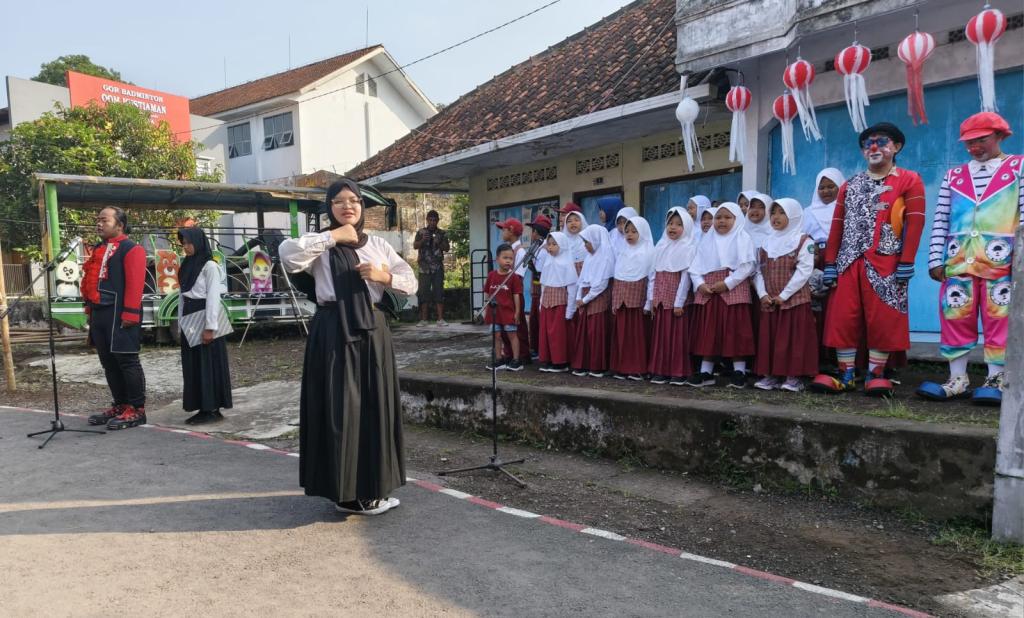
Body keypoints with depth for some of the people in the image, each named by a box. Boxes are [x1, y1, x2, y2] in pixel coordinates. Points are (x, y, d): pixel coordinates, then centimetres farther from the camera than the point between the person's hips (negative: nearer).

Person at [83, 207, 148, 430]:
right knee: (109, 363, 12)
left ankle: (137, 410, -1)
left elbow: (135, 284, -16)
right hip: (100, 315, 9)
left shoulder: (131, 249, -8)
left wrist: (130, 314, -22)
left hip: (119, 315, -9)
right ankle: (120, 405, 21)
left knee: (127, 361, -6)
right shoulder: (98, 250, 19)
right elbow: (90, 281, 24)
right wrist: (91, 310, 19)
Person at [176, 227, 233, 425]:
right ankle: (202, 408, 15)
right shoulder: (188, 265, 12)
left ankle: (213, 409, 3)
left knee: (208, 363, -3)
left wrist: (210, 327, -18)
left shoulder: (210, 266, -9)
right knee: (192, 365, 8)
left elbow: (213, 297, -14)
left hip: (204, 318, -8)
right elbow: (183, 295, 14)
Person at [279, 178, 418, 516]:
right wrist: (333, 236, -13)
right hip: (333, 333, -4)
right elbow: (287, 253, -20)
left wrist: (385, 277, -8)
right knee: (339, 409, -2)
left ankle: (372, 487, 21)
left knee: (375, 406, 7)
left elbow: (411, 282, 11)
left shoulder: (378, 245, 12)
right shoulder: (320, 246, 1)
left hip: (372, 331, 4)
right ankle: (347, 491, 9)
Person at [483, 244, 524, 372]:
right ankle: (499, 360, 19)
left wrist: (517, 312, -6)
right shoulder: (491, 275, 2)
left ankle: (516, 361, 10)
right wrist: (486, 310, 8)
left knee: (512, 335, 3)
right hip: (494, 312, 4)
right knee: (497, 336, 9)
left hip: (508, 311, -4)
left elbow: (516, 295, -5)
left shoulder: (514, 277, -7)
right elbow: (487, 294, 8)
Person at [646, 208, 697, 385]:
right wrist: (650, 300, 8)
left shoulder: (689, 248, -4)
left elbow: (686, 276, -10)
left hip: (676, 299, -5)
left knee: (677, 334, -3)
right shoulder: (661, 247, 12)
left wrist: (679, 302, -15)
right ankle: (660, 370, 12)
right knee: (660, 334, 6)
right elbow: (653, 274, 12)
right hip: (660, 299, 5)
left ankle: (679, 372, 2)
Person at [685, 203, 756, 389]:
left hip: (734, 290, -4)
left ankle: (739, 372, 6)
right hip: (708, 292, 4)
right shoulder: (707, 240, 14)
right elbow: (696, 266, 9)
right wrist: (700, 283, -9)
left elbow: (746, 266, -9)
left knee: (735, 331, -2)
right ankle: (706, 372, 11)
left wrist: (727, 283, -17)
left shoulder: (743, 239, 2)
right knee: (708, 331, 5)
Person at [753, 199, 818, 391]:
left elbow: (804, 271, -12)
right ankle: (770, 375, 12)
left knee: (793, 338, -4)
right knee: (768, 338, 5)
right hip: (769, 302, 5)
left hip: (795, 299, -5)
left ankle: (793, 377, 2)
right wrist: (762, 294, -6)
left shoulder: (803, 241, -3)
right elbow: (759, 270, 9)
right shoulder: (766, 243, 13)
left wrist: (784, 295, -15)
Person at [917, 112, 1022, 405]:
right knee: (955, 319, 3)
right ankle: (957, 379, 10)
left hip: (1000, 259, -3)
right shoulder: (953, 175, 15)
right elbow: (940, 220, 10)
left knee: (999, 320, -1)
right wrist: (935, 258, 2)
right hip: (958, 260, 3)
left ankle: (996, 381, 6)